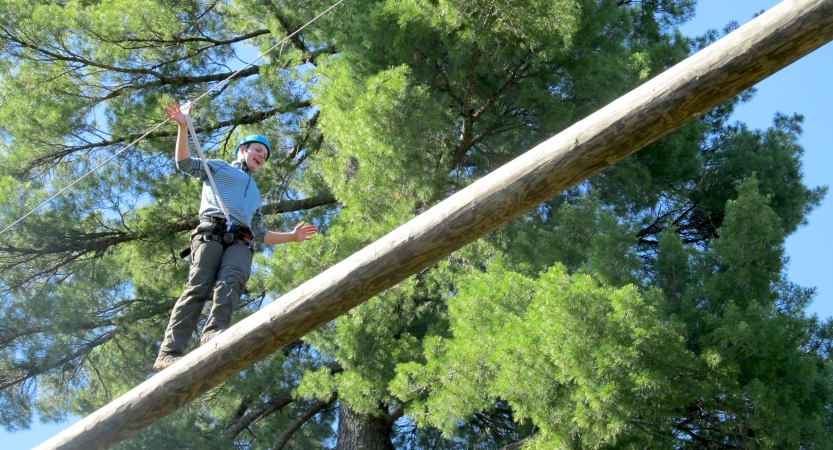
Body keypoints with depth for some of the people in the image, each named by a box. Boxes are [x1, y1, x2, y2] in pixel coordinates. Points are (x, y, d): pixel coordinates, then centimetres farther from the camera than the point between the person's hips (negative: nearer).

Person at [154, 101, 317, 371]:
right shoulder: (218, 167, 30)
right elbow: (185, 163, 13)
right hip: (211, 232, -3)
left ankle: (214, 333, -54)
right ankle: (169, 352, -34)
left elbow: (260, 234, 38)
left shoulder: (255, 193, 42)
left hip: (240, 242, 3)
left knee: (230, 283, -29)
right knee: (198, 287, -22)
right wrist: (183, 127, 1)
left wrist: (292, 237, 28)